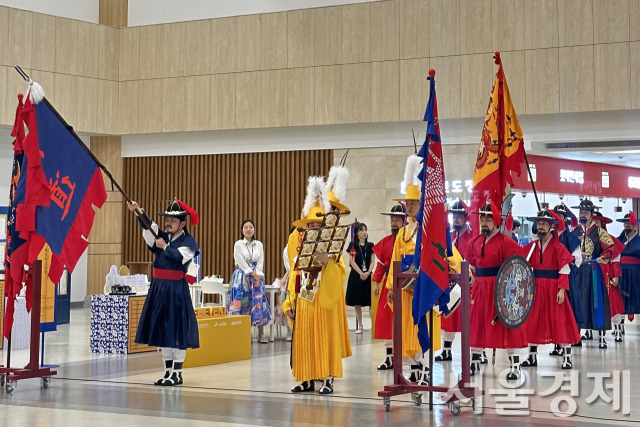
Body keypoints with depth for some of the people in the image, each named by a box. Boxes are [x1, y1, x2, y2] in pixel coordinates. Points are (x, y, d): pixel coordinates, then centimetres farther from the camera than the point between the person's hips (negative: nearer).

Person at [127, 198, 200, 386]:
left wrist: (165, 247, -10)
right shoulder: (161, 237, 10)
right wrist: (138, 211, -26)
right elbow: (148, 226, -9)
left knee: (177, 329, -5)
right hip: (158, 288, 6)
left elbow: (180, 256, -22)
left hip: (176, 290, -6)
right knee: (162, 329, 9)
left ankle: (177, 373, 2)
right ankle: (168, 371, 17)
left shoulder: (189, 241, -3)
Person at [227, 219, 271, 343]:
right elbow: (241, 263, -7)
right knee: (242, 303, -7)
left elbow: (260, 263, 5)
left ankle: (261, 333, 0)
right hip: (242, 276, -3)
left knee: (259, 303, -3)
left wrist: (258, 277, -8)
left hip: (257, 277, 3)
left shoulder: (259, 245, 9)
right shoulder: (238, 244, -1)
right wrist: (253, 274, -10)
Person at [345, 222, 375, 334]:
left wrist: (368, 272, -12)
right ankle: (360, 326, 11)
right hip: (356, 276, -1)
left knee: (371, 302, -5)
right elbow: (352, 262, -4)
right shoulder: (353, 245, 2)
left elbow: (372, 261, 5)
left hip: (368, 276, 1)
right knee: (357, 303, 2)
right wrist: (361, 273, -14)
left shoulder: (370, 245, 9)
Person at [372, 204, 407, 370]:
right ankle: (390, 357, 13)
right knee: (386, 318, 5)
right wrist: (376, 282, 6)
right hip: (388, 283, 6)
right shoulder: (385, 241, 11)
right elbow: (380, 263, 12)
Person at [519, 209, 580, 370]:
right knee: (533, 322, 9)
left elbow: (564, 270, -10)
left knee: (559, 321, -3)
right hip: (536, 288, 5)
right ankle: (532, 357, 20)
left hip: (553, 288, -5)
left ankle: (567, 358, 2)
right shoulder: (531, 246, 8)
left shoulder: (558, 246, -7)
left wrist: (561, 290, -17)